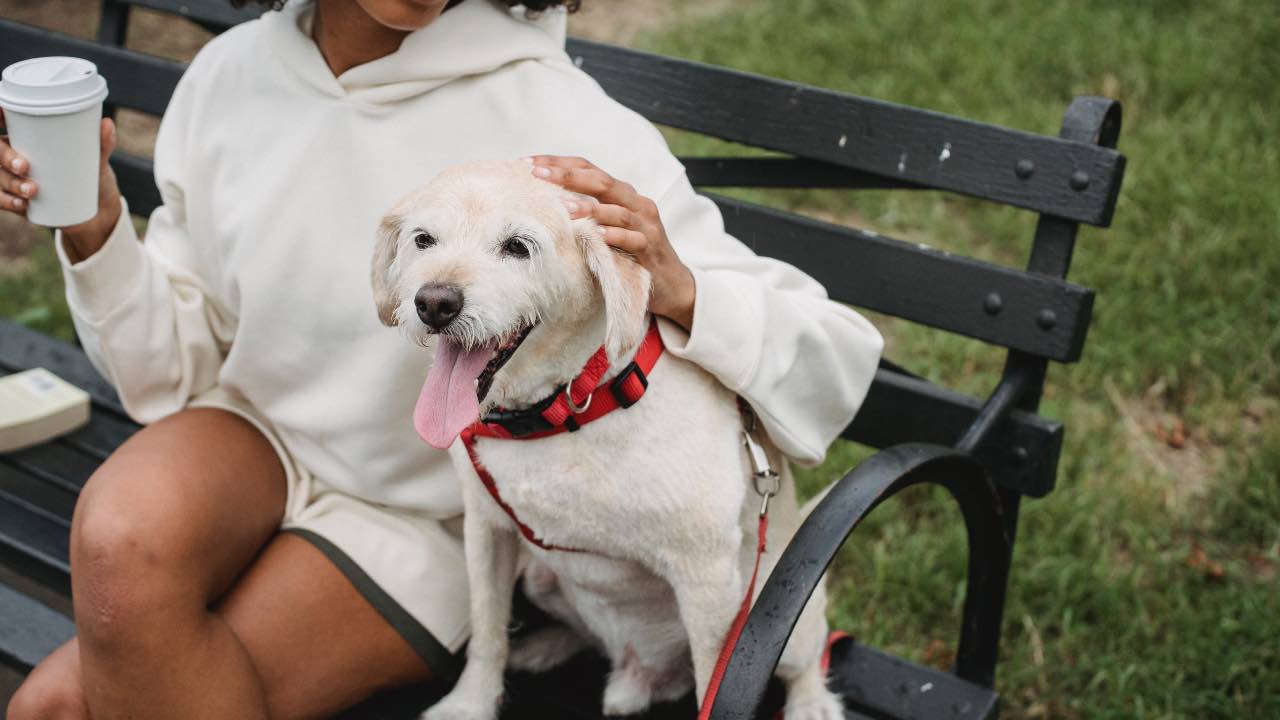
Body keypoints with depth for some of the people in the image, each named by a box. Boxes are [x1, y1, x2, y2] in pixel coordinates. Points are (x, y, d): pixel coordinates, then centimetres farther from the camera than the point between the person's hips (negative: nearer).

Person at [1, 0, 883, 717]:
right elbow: (180, 366, 3)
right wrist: (95, 231, -14)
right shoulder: (231, 73, -8)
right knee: (117, 541, -30)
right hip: (255, 430, 4)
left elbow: (835, 363, -22)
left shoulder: (558, 118, -21)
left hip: (416, 519, -4)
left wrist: (678, 292, -40)